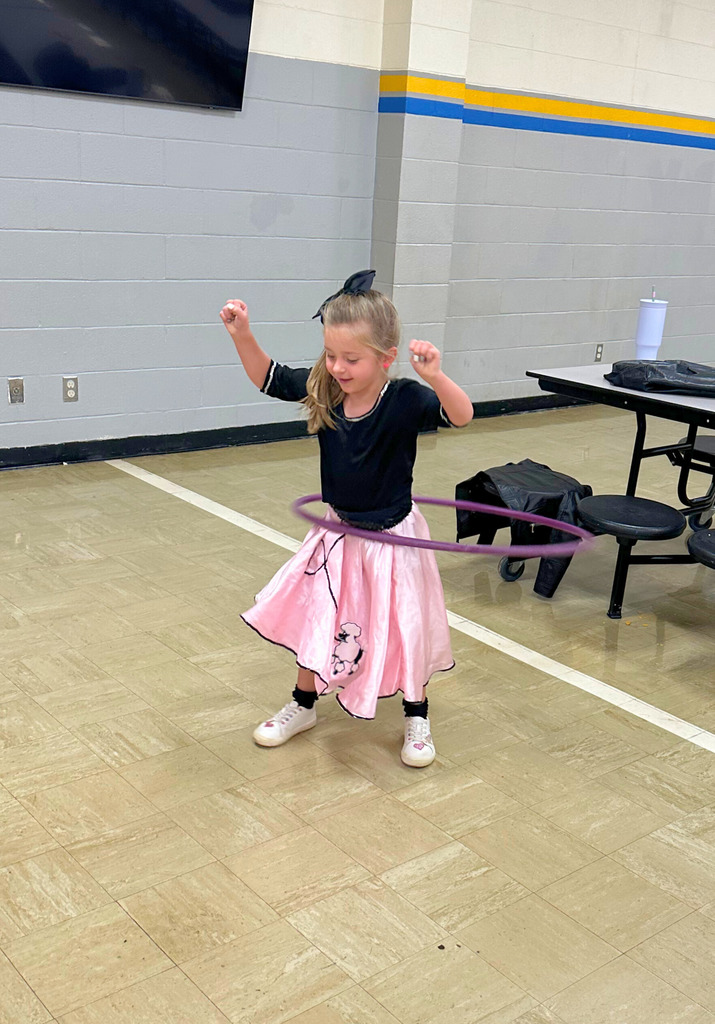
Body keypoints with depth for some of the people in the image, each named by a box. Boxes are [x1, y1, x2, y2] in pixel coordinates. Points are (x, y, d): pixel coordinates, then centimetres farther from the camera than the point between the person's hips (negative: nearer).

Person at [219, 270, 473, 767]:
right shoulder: (321, 390, -12)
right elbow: (267, 376, 2)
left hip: (393, 537, -4)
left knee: (404, 629, 9)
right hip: (338, 533, 5)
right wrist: (242, 334, -14)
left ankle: (417, 717, 34)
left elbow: (461, 414, -38)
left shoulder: (405, 399, -25)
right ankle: (304, 705, 39)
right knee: (315, 620, 16)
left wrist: (435, 377, -56)